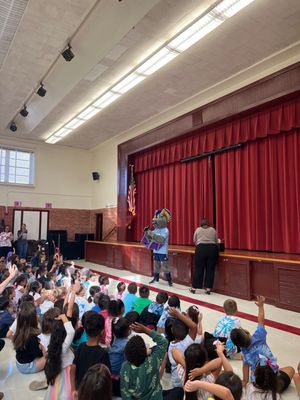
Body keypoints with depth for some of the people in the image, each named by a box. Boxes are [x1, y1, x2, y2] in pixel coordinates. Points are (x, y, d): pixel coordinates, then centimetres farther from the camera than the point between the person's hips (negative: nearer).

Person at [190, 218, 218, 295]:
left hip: (201, 249, -1)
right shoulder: (213, 230, 15)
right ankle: (208, 288, 8)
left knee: (198, 268, 4)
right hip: (213, 249, 1)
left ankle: (194, 287, 9)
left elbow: (195, 241, 18)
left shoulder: (198, 229, 13)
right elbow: (216, 241, 16)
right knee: (210, 269, 7)